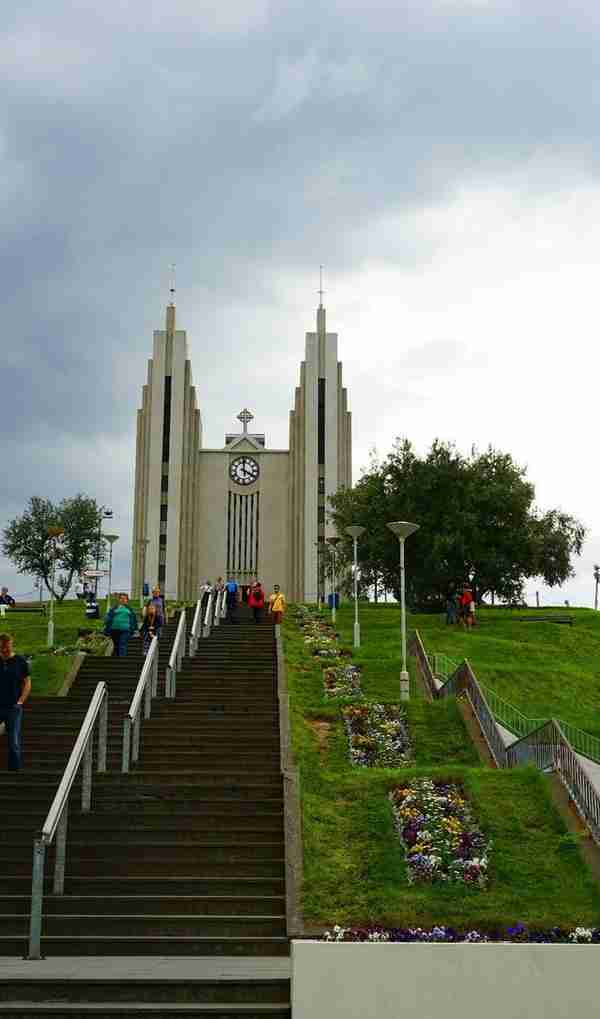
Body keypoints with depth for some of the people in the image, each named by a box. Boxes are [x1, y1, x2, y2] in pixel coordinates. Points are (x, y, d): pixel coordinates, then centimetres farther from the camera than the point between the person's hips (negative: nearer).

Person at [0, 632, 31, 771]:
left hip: (14, 708, -1)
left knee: (14, 743, 1)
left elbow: (27, 683, 4)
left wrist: (20, 701, -7)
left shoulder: (20, 661, 1)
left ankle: (15, 770, 9)